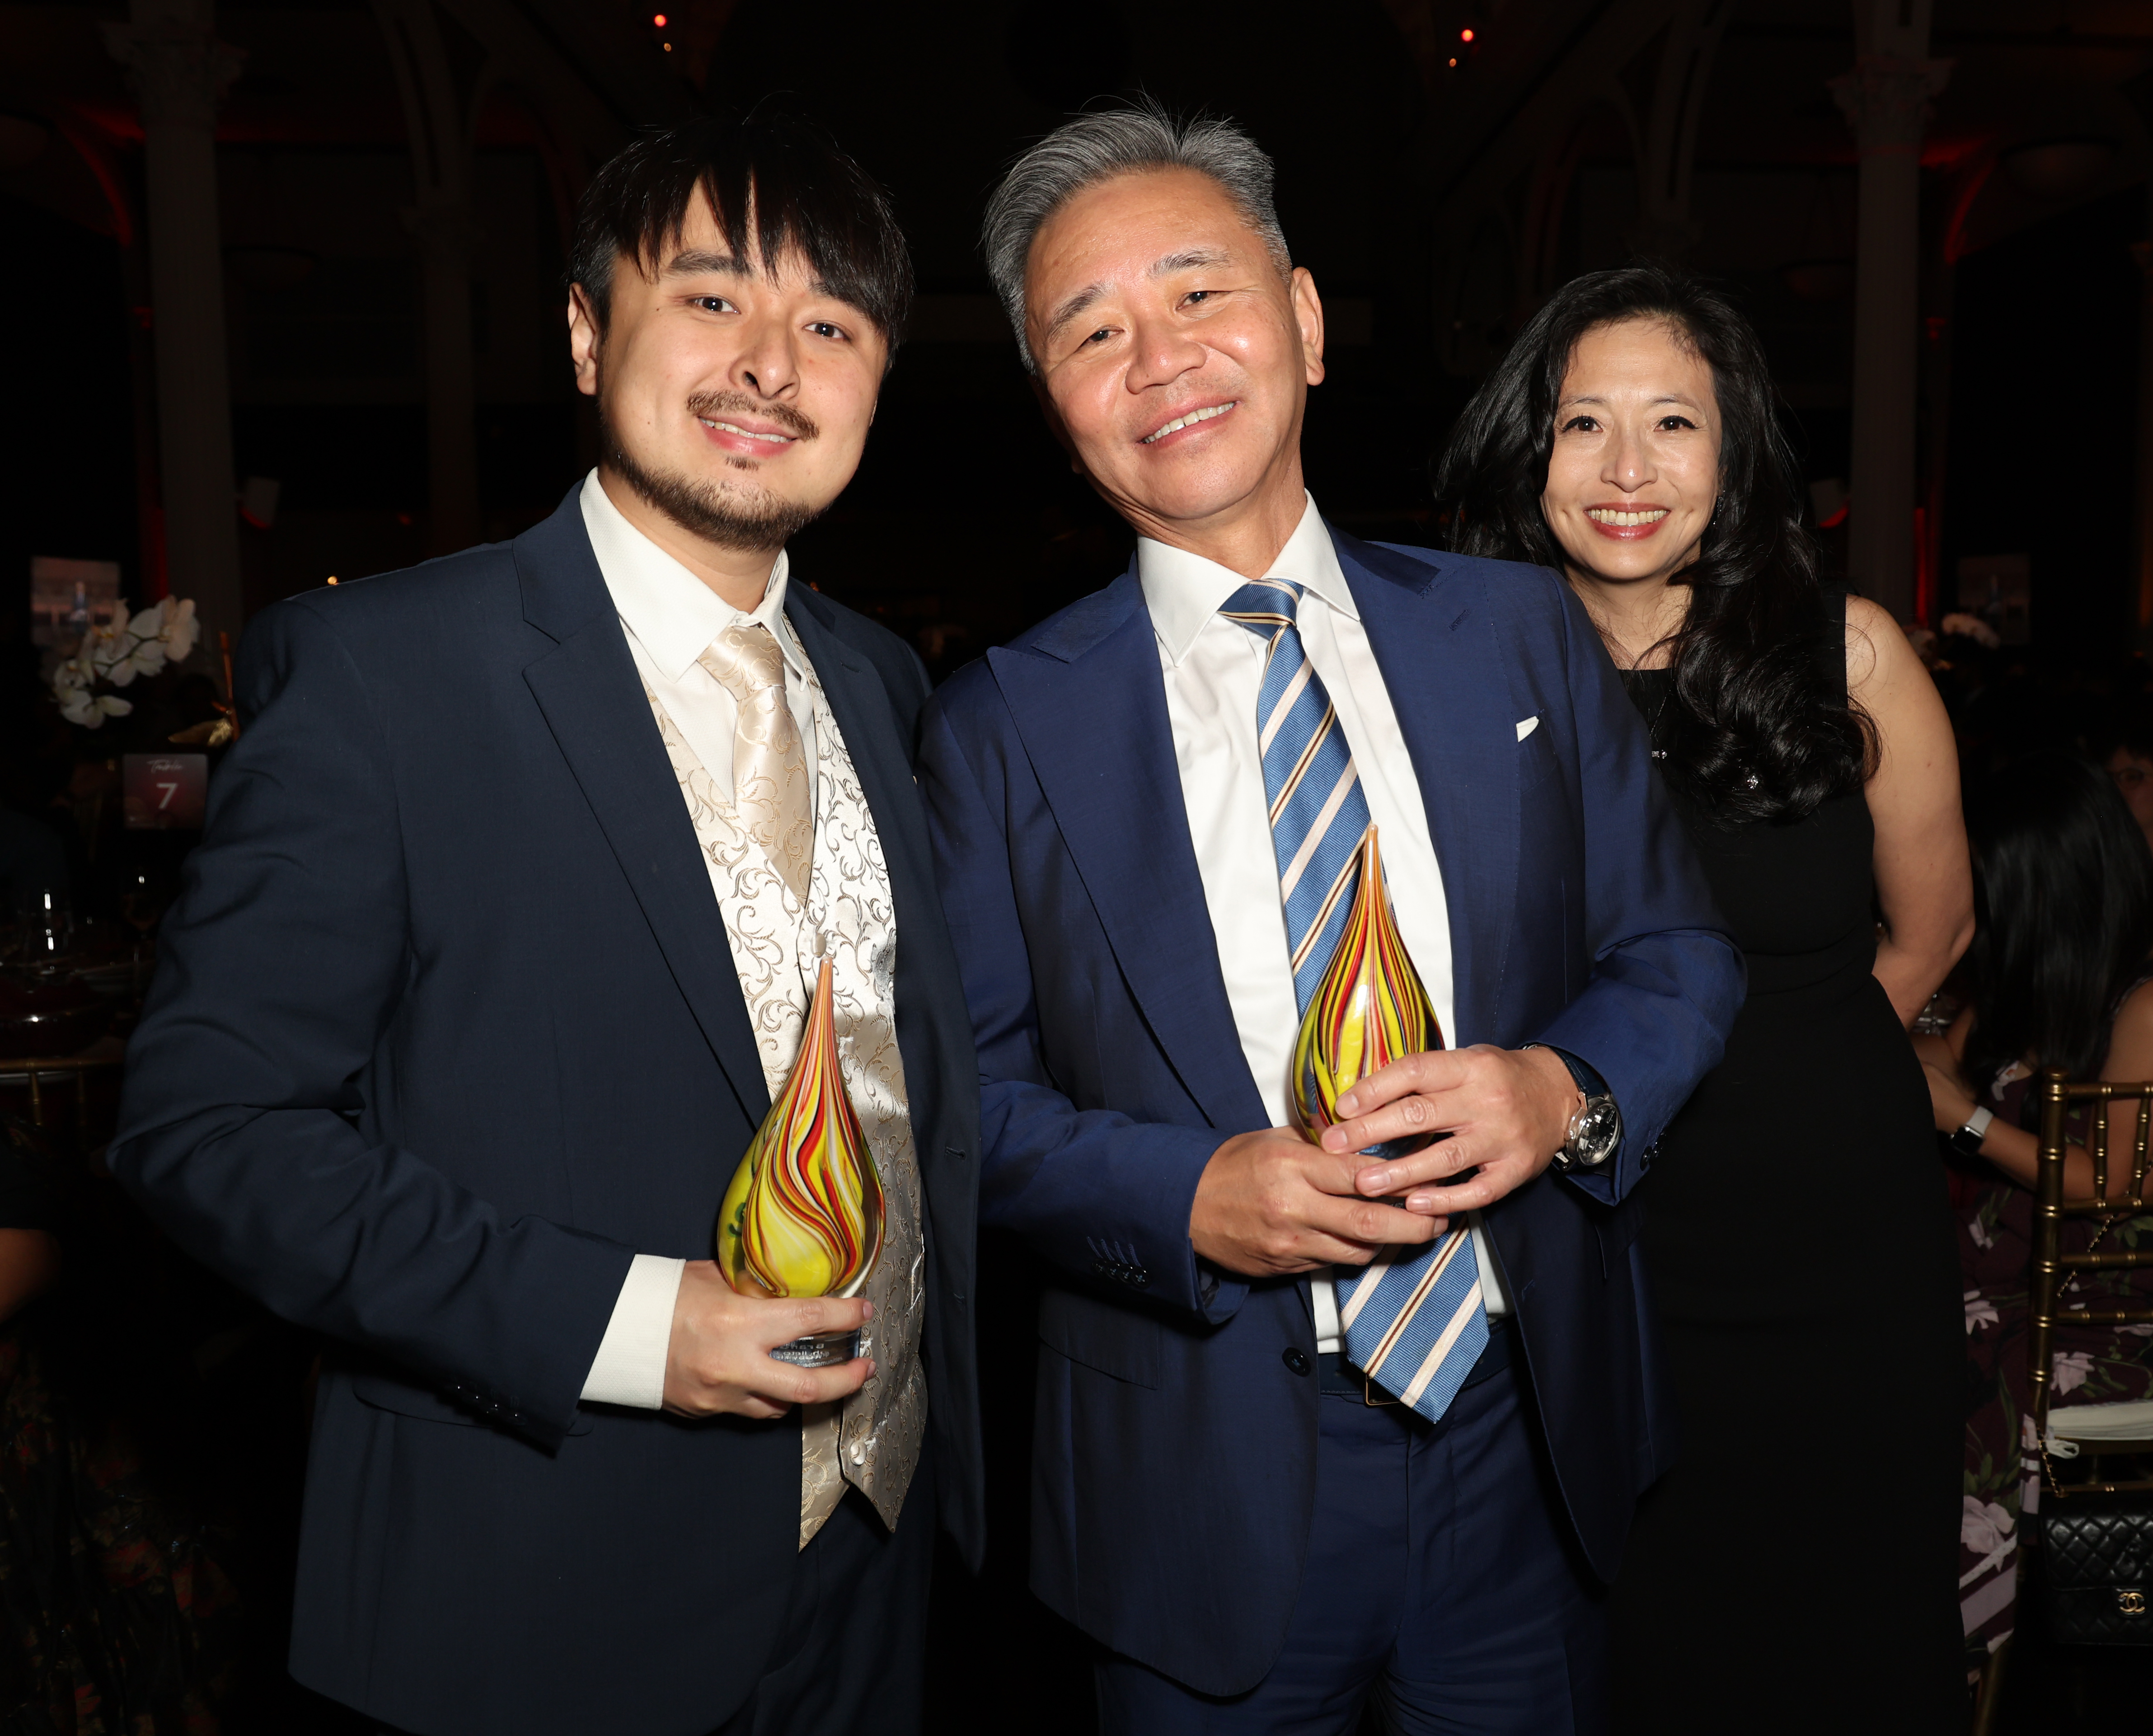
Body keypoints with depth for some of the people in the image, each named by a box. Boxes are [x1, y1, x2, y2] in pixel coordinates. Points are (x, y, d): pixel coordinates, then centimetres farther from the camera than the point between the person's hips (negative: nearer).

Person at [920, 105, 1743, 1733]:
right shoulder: (1003, 727, -5)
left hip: (1530, 1433, 3)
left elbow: (1680, 955, 5)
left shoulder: (1523, 634, 1)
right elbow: (971, 1085, -4)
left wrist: (1569, 1091, -15)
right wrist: (1188, 1196, -20)